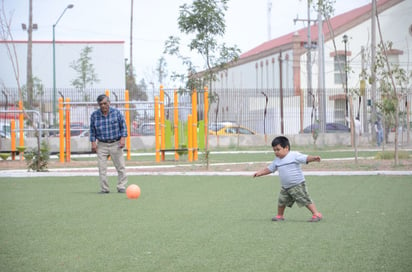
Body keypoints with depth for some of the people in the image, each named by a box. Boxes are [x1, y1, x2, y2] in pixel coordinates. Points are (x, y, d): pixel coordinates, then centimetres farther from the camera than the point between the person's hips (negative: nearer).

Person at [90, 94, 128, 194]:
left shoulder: (116, 112, 1)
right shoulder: (94, 115, 4)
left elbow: (123, 126, 3)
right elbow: (92, 130, 9)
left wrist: (122, 138, -7)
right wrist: (93, 142, 0)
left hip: (115, 144, -1)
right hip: (102, 145, 1)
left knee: (120, 166, -1)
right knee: (102, 168, -4)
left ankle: (121, 187, 6)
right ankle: (104, 188, 2)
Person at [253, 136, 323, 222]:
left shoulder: (294, 155, -12)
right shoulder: (277, 161, 9)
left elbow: (306, 158, -20)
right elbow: (269, 169, 20)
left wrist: (314, 158, -38)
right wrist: (259, 173, 10)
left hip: (297, 185, -7)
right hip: (285, 187, 7)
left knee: (305, 200, -11)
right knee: (281, 201, 14)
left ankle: (316, 214, -7)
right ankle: (280, 216, 35)